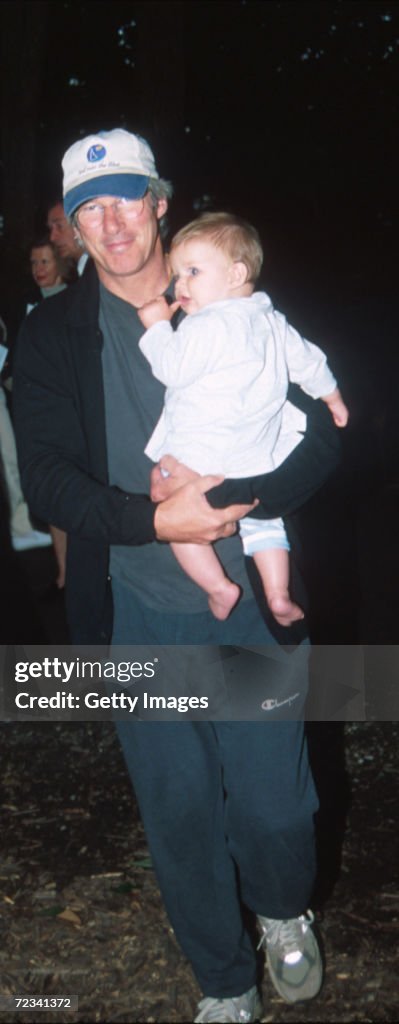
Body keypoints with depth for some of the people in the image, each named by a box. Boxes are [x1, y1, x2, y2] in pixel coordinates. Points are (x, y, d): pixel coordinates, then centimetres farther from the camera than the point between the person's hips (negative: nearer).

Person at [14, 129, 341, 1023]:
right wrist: (155, 519, -22)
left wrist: (225, 495, -21)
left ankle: (285, 915, 43)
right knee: (180, 817, 12)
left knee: (273, 805, 7)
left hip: (252, 607, -1)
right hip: (138, 617, 1)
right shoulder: (53, 333, 1)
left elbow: (319, 439, -5)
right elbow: (48, 478, -7)